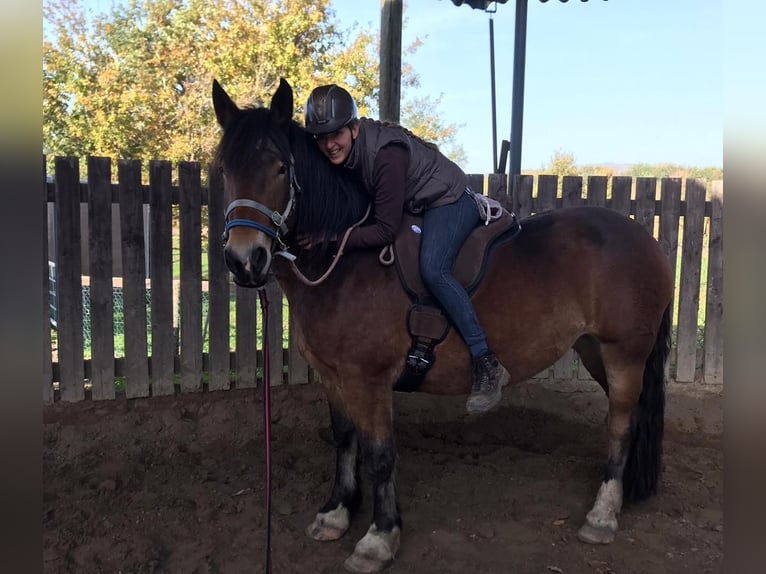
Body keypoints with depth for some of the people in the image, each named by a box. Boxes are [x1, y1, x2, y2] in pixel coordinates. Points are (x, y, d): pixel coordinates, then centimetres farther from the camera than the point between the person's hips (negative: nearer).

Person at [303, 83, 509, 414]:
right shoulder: (343, 152, -10)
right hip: (414, 207, 9)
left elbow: (386, 230, -33)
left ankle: (487, 365, -24)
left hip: (450, 202, -9)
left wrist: (334, 239, -37)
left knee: (432, 269, -31)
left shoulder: (386, 155, -35)